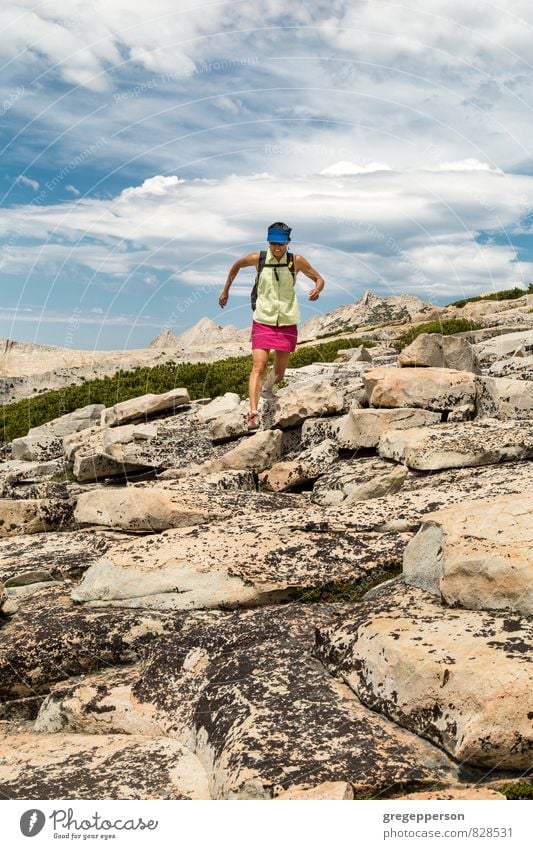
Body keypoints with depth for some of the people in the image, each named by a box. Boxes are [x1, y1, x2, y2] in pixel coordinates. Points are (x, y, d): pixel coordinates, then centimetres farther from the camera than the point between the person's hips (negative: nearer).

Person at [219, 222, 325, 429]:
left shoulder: (296, 261, -4)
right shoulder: (257, 259, -4)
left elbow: (319, 279, 4)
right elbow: (236, 266, 15)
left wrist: (317, 289, -19)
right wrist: (225, 291, 18)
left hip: (287, 324, 2)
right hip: (262, 321, -2)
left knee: (279, 371, 13)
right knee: (259, 366, -16)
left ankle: (267, 388, 47)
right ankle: (253, 414, -22)